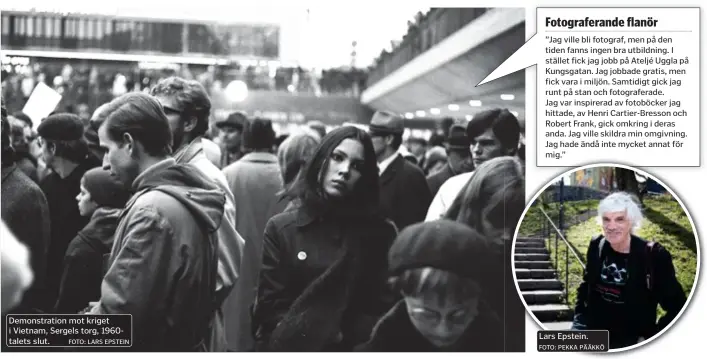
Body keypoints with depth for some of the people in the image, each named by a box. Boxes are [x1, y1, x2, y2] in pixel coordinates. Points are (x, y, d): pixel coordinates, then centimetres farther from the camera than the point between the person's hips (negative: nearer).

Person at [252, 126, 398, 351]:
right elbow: (271, 310, -9)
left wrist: (342, 336, -18)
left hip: (353, 349, 1)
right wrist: (331, 333, -15)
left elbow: (384, 310, -7)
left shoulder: (380, 233, -7)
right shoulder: (281, 228, -8)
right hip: (290, 348, 0)